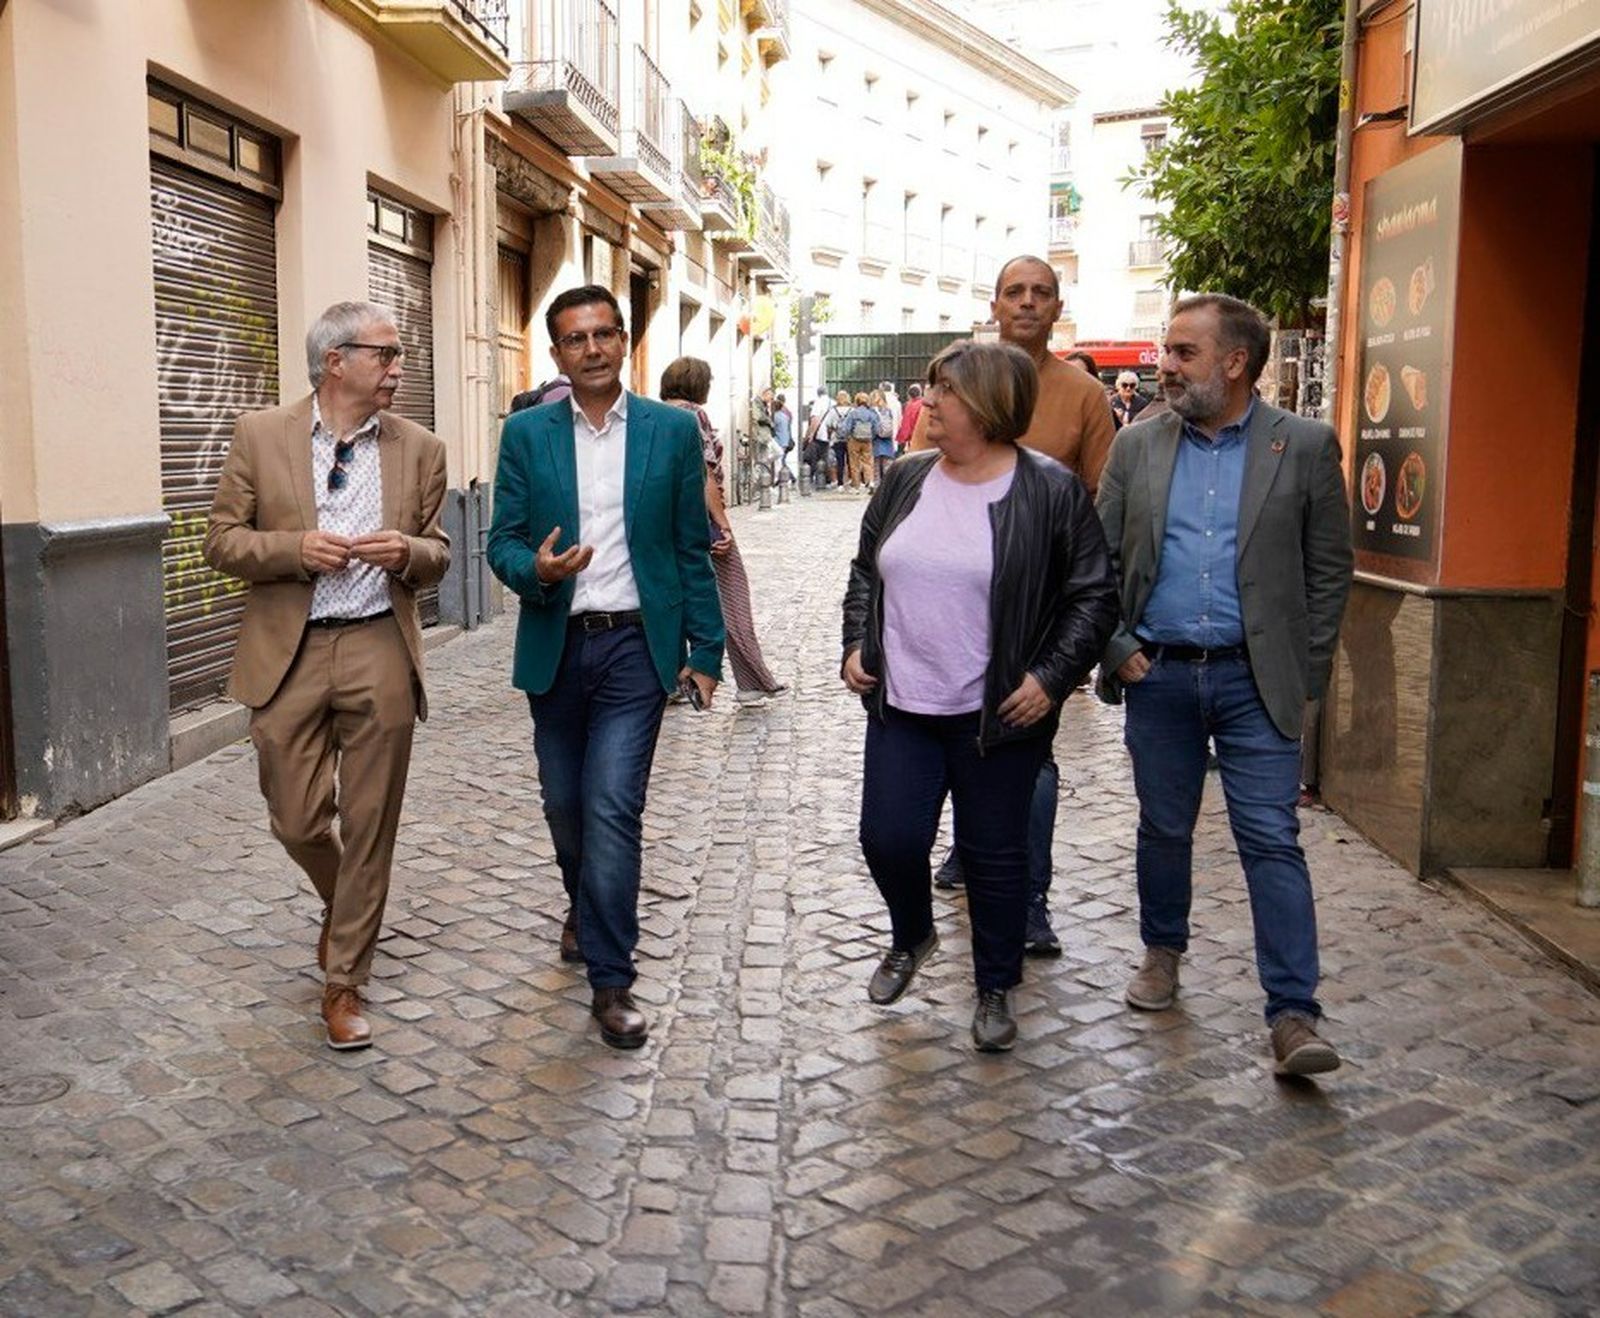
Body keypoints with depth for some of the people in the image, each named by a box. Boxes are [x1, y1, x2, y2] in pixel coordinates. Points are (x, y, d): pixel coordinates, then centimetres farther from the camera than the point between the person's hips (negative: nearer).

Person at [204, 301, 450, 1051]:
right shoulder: (260, 435, 1)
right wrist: (295, 547, -16)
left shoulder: (418, 449, 5)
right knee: (296, 820, 5)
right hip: (288, 654, 0)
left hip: (380, 653, 1)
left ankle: (343, 983, 18)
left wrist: (408, 552, -13)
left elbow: (436, 557, 10)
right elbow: (222, 540, 2)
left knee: (369, 828, 3)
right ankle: (342, 905, 39)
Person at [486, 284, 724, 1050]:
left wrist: (705, 652, 0)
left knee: (613, 807, -10)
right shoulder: (526, 434, 3)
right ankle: (586, 909, 44)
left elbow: (692, 550, 2)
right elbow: (503, 542, 2)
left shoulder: (673, 430, 0)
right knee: (565, 805, 15)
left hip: (636, 648, -2)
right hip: (554, 648, 3)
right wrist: (534, 568, -21)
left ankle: (610, 979, 0)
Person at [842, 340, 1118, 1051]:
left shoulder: (1050, 491, -8)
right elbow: (865, 571, 18)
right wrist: (856, 645, 6)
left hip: (997, 713, -4)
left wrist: (1052, 677, -12)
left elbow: (1094, 594, -5)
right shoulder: (905, 480, 6)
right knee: (888, 839, 4)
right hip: (901, 704, 4)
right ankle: (911, 938, 37)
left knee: (994, 852, 7)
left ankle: (996, 989, 28)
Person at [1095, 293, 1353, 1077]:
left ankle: (1292, 1016, -1)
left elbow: (1329, 568, 2)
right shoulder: (1137, 447, 6)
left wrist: (1305, 672, -1)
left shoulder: (1305, 447, 0)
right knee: (1163, 830, 15)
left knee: (1272, 841, -5)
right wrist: (1115, 647, -1)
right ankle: (1163, 952, 37)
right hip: (1158, 676, 3)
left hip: (1255, 680, -2)